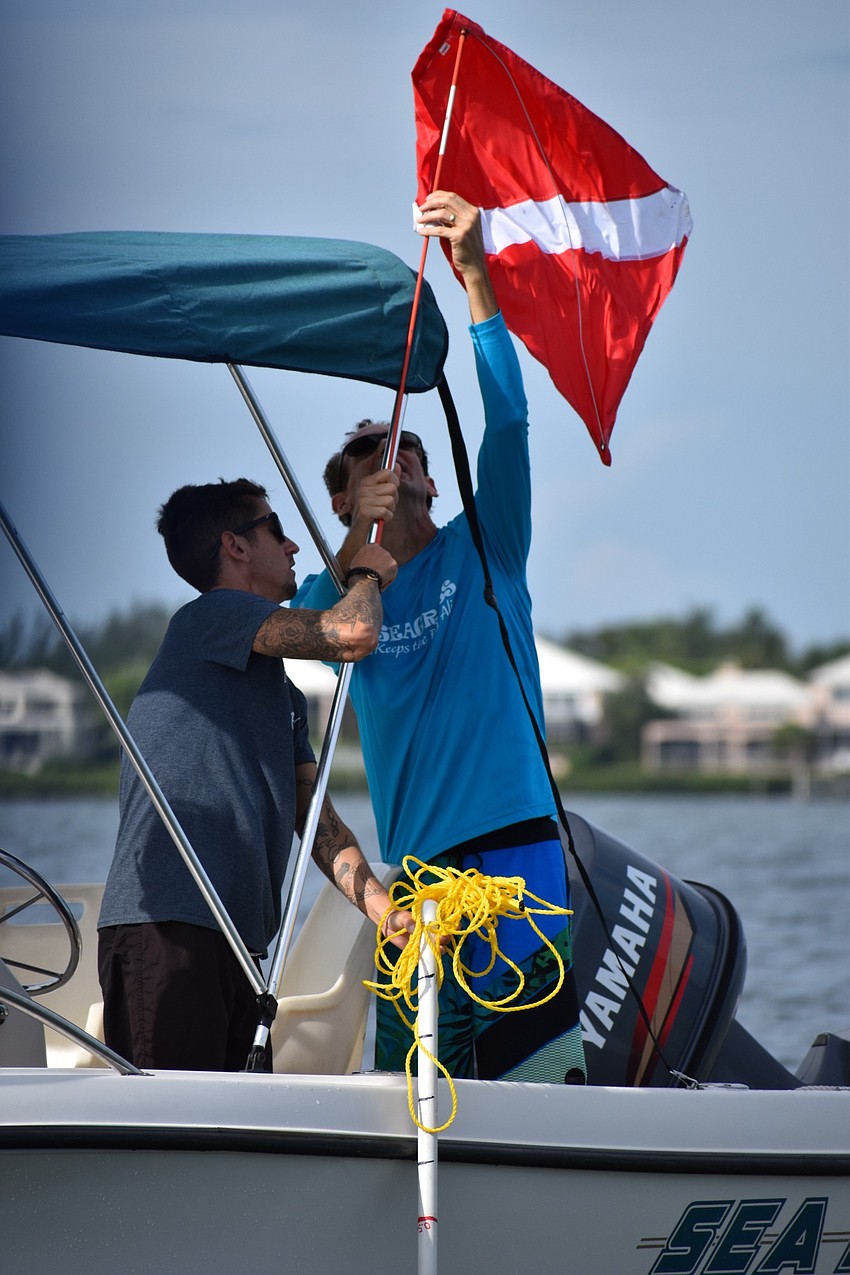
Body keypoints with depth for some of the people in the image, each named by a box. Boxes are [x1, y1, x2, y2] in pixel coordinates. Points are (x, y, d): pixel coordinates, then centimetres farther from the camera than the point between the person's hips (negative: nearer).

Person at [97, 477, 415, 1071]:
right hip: (167, 927, -10)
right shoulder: (209, 616, -1)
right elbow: (353, 633, -13)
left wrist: (388, 913, 6)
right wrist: (367, 574, 10)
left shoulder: (284, 697, 27)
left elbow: (317, 818, 21)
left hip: (237, 942, 10)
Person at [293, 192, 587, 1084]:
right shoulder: (336, 591, 18)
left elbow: (507, 422, -1)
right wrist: (360, 542, -20)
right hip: (417, 869, 3)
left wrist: (473, 272, -10)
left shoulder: (481, 551, 11)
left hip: (511, 844, -3)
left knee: (535, 1069, -14)